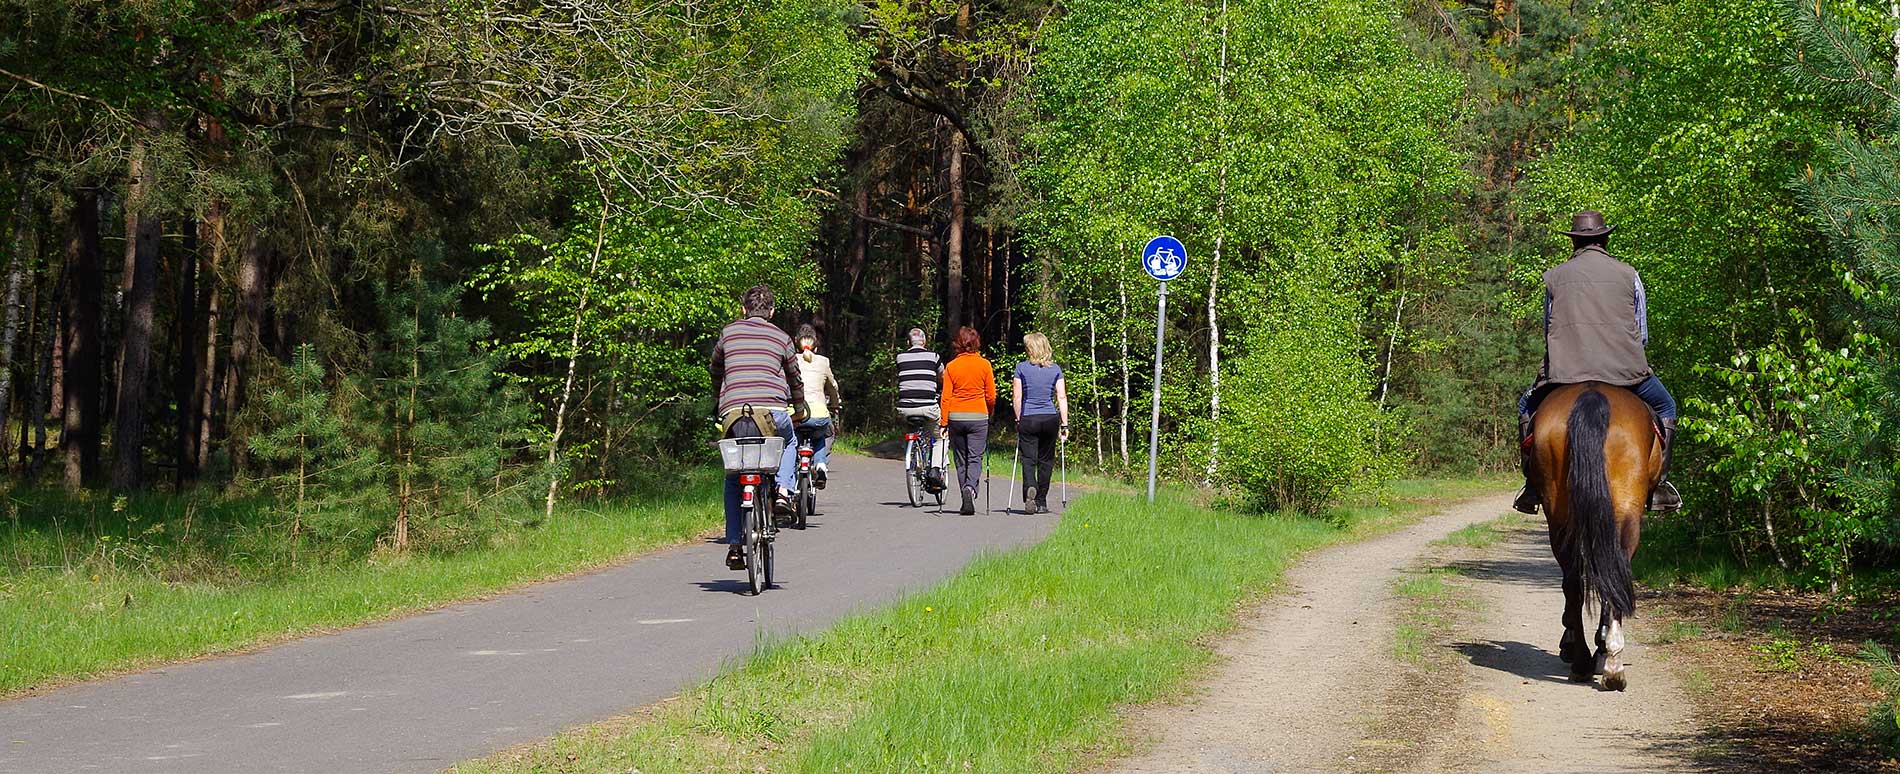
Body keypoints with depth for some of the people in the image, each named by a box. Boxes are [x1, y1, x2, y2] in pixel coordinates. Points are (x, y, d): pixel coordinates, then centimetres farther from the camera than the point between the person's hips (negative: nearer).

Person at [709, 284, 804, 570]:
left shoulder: (728, 332, 16)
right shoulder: (781, 337, 14)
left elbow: (716, 370, 29)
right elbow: (794, 378, 25)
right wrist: (799, 407, 44)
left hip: (732, 410, 1)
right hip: (772, 410, -1)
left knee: (733, 479, 17)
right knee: (790, 443, 33)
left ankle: (734, 546, 10)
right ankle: (783, 489, 7)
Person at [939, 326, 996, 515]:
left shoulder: (951, 367, 0)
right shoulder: (984, 365, -3)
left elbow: (946, 397, -2)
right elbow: (991, 396, 1)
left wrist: (944, 423, 0)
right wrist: (989, 414, 19)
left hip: (956, 417, 1)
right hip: (978, 416, -1)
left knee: (961, 460, 11)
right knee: (975, 458, -1)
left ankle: (965, 503, 13)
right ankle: (970, 487, -28)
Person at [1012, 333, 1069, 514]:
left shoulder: (1021, 368, -2)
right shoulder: (1055, 369, 3)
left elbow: (1017, 397, -3)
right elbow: (1062, 398, 0)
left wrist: (1018, 420, 7)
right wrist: (1064, 425, 2)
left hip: (1028, 419, -2)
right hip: (1050, 418, 2)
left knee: (1028, 460, 0)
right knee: (1045, 461, 13)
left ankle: (1030, 487, -29)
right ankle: (1041, 502, 16)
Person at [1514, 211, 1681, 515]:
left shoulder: (1555, 276, 9)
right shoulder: (1628, 274, 8)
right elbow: (1642, 333, 11)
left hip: (1565, 368, 1)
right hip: (1625, 369, 0)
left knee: (1528, 405, 26)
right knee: (1665, 407, 24)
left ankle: (1533, 484, 17)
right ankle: (1658, 482, 13)